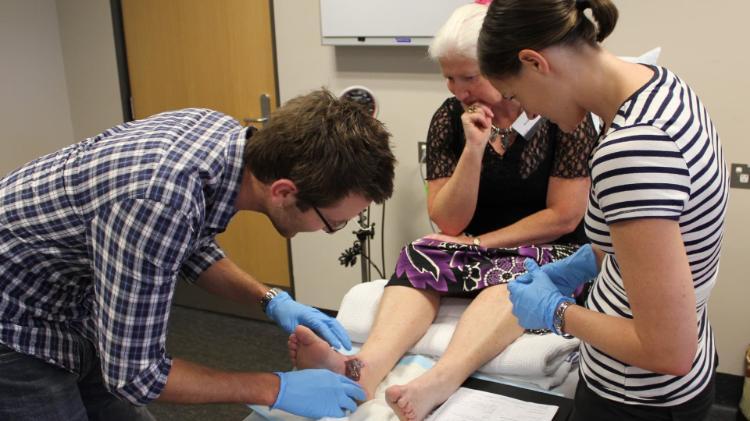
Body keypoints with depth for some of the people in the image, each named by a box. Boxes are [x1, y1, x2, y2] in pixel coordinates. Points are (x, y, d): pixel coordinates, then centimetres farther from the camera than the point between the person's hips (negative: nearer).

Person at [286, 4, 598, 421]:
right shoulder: (449, 120, -1)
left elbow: (564, 216, -10)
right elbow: (449, 223, -5)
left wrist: (478, 243, -13)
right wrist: (474, 149, -18)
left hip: (550, 252, -3)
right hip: (476, 251, 3)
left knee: (511, 277, -37)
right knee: (419, 258, -29)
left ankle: (439, 382, -60)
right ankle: (366, 368, -54)